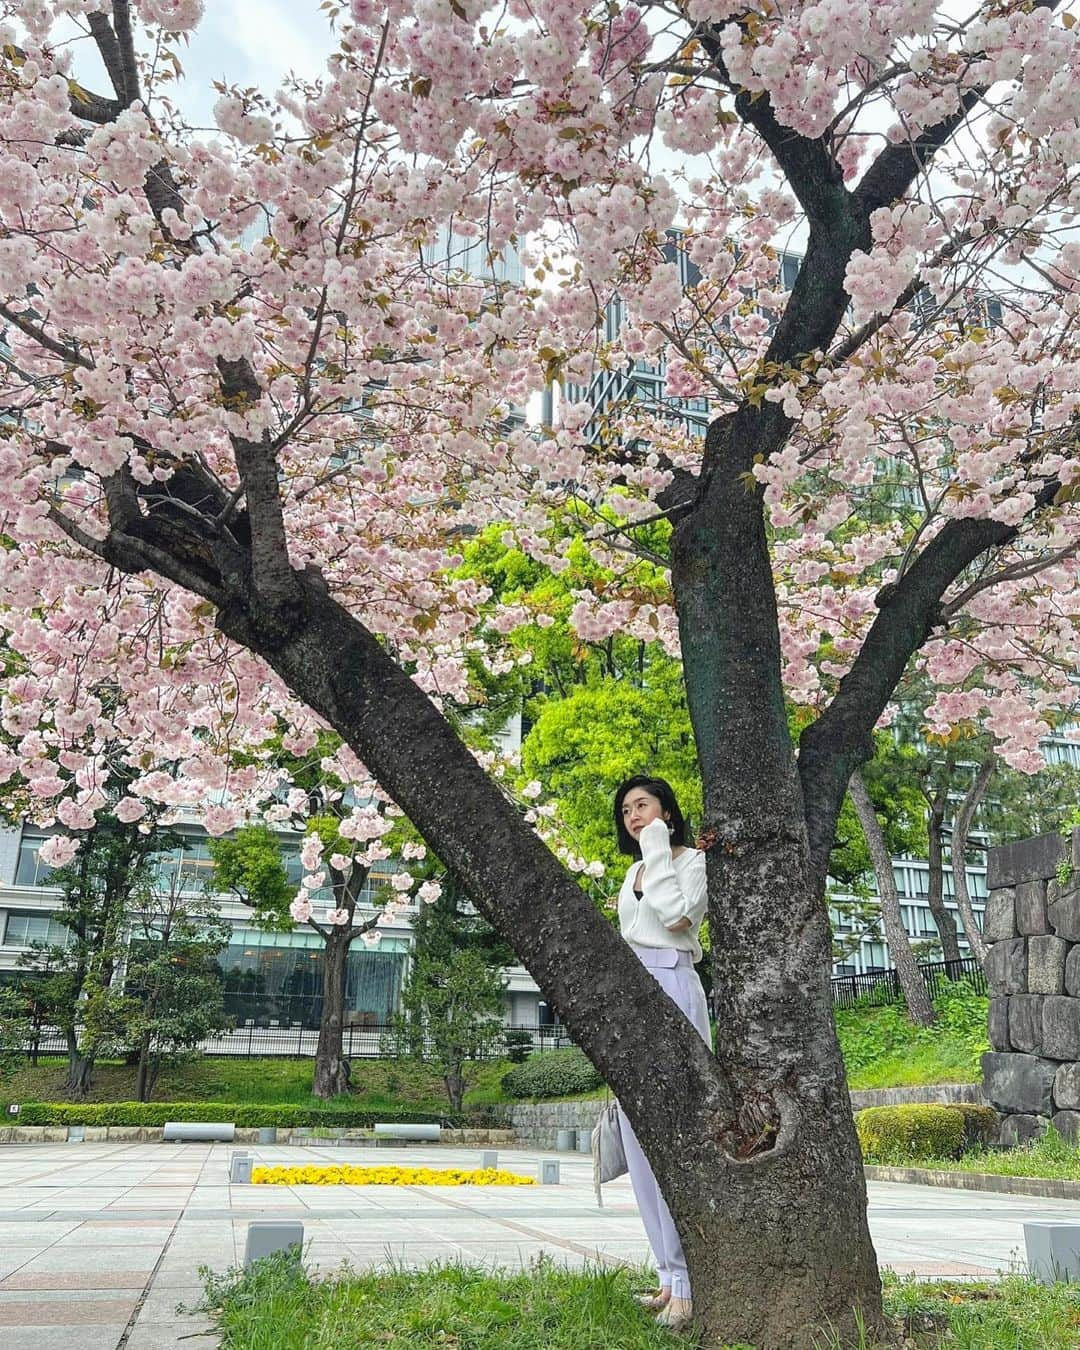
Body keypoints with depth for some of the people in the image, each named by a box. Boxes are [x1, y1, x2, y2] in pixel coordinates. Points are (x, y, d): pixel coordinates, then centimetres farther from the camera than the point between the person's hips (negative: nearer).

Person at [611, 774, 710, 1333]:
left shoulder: (692, 860, 0)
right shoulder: (633, 871, 21)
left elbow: (677, 915, -18)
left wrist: (658, 850, -9)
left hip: (671, 990, -8)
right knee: (640, 1139, 6)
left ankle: (690, 1282, -8)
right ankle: (670, 1273, 12)